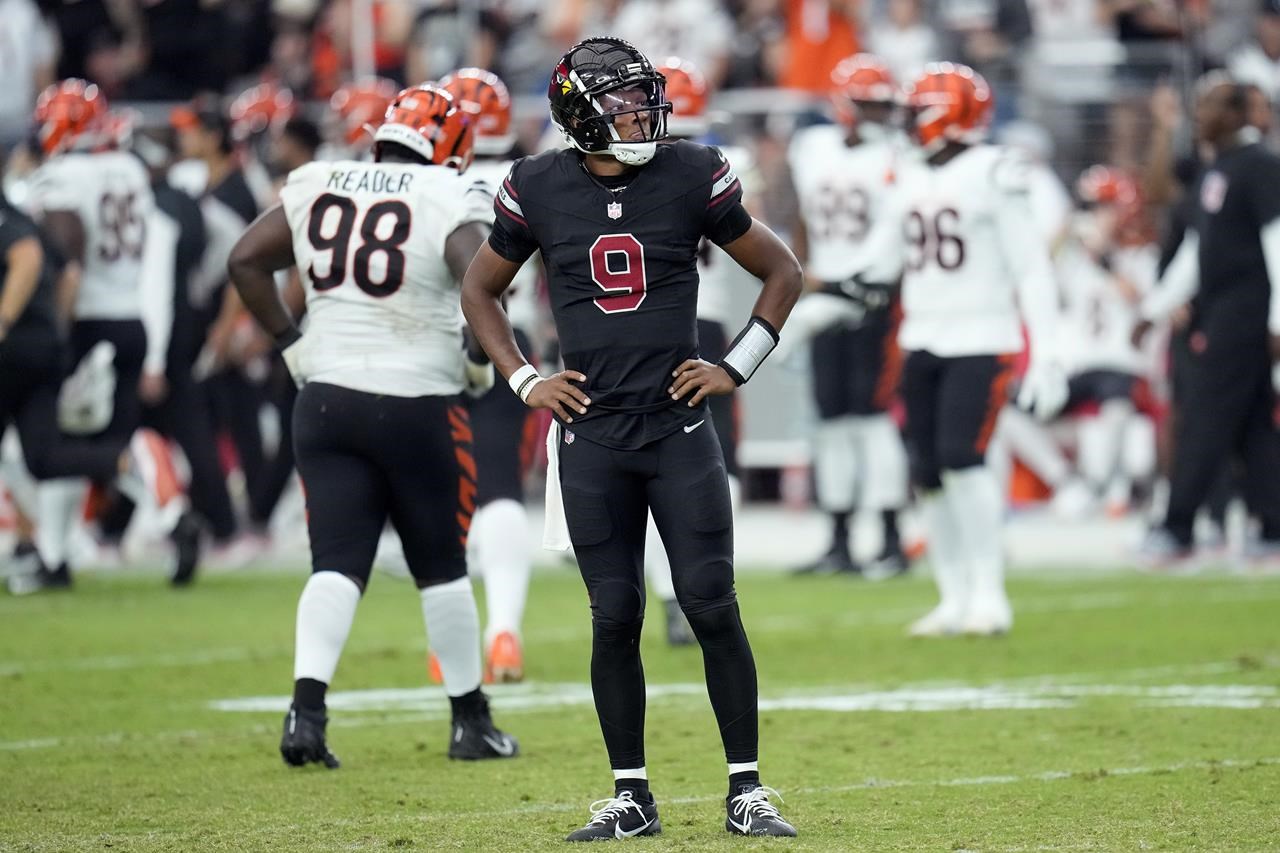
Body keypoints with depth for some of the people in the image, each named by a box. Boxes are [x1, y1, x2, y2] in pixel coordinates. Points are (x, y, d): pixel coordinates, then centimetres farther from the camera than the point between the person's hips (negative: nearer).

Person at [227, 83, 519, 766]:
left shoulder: (317, 186, 6)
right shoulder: (450, 201, -8)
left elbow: (245, 260, 8)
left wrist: (288, 342, 13)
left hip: (326, 397, 3)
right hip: (417, 406, -3)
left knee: (337, 562, 3)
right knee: (442, 568, 11)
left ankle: (306, 709, -16)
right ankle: (470, 722, 18)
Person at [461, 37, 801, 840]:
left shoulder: (691, 177, -2)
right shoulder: (539, 190, 0)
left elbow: (783, 272, 9)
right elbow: (481, 292, 16)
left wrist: (736, 367, 2)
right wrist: (524, 380, 5)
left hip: (680, 426, -1)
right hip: (592, 435, 1)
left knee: (712, 604, -6)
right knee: (615, 617, 1)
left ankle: (748, 791, 1)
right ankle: (631, 796, 11)